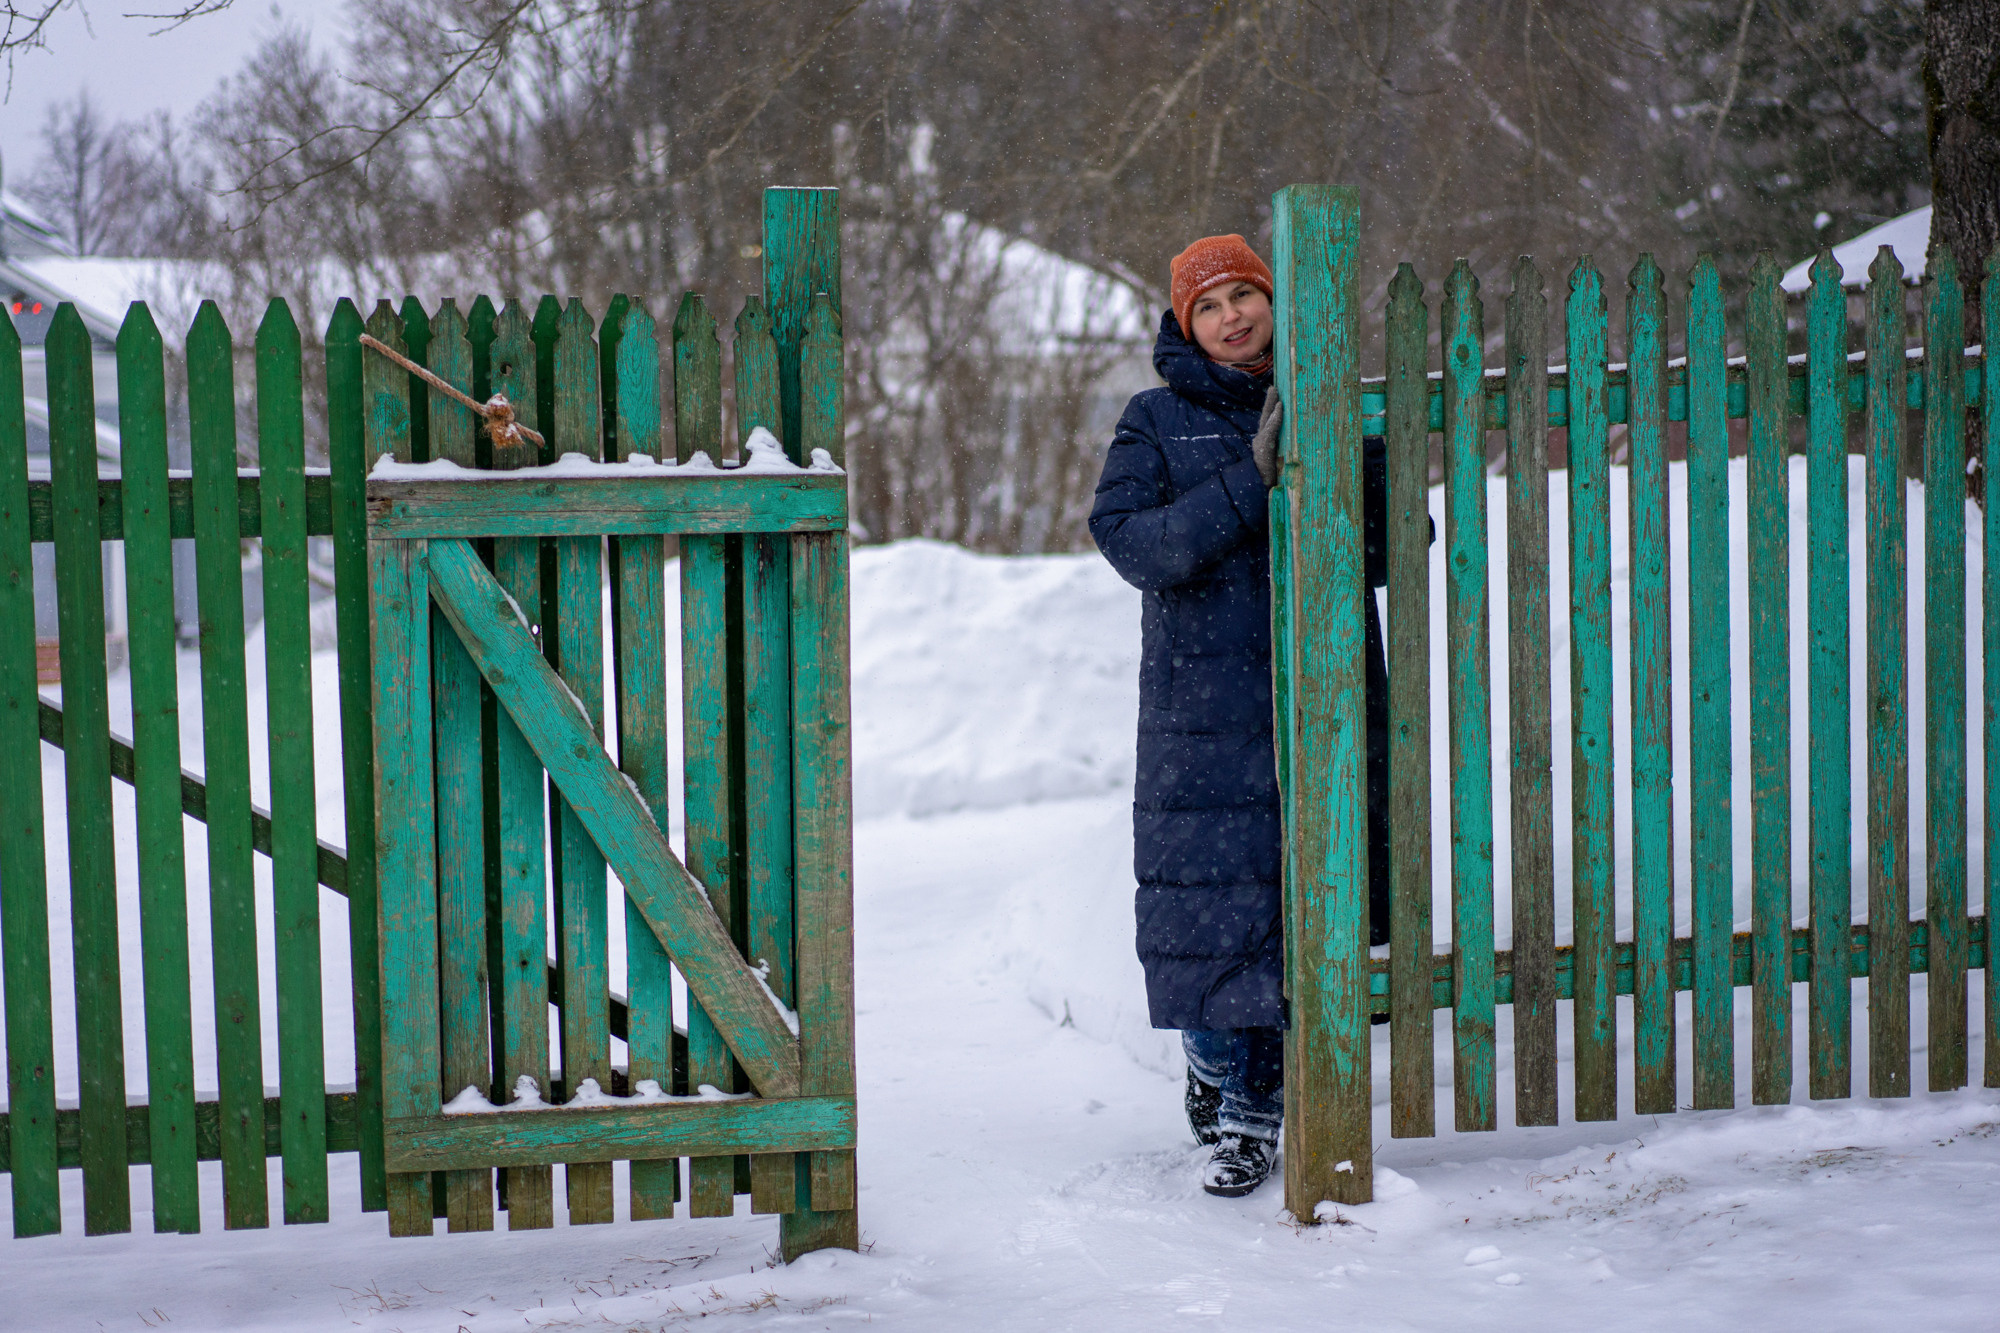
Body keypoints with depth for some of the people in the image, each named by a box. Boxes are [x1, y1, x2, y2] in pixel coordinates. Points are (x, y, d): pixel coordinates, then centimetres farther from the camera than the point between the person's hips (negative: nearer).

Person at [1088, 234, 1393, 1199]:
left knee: (1300, 898, 1)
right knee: (1210, 889, -3)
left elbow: (1393, 540, 11)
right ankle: (1215, 1056, 22)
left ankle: (1255, 1108, 12)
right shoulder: (1158, 422, 4)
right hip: (1204, 701, -1)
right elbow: (1129, 541, -10)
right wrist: (1249, 483, -18)